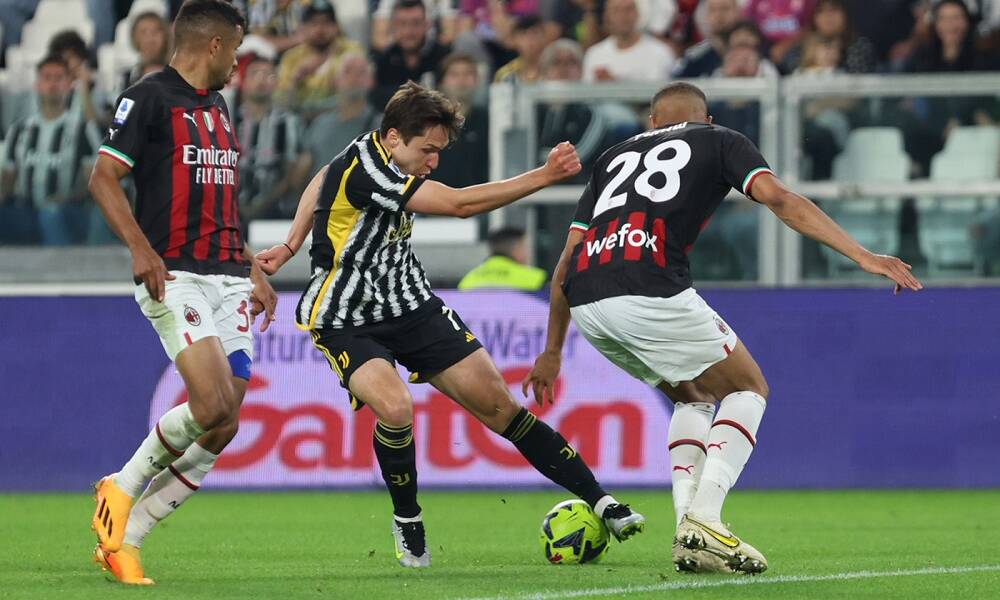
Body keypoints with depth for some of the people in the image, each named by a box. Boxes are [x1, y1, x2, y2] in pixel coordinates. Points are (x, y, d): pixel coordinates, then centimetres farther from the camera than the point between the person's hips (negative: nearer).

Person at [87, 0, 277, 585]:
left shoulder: (217, 109, 21)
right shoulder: (149, 98, -5)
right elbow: (104, 176, -11)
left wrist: (254, 271, 23)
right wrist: (141, 246, -23)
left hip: (228, 279, 8)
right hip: (175, 276, -8)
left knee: (223, 429, -1)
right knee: (213, 404, -22)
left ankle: (124, 539, 6)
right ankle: (123, 487, 3)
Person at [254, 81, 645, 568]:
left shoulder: (377, 154, 0)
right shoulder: (365, 170, -27)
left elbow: (321, 182, 20)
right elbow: (460, 204, -29)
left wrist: (291, 247, 22)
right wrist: (545, 177, -28)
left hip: (411, 305, 8)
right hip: (347, 322, -8)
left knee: (497, 402, -1)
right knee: (395, 408, -32)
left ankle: (598, 501, 0)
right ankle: (407, 520, -6)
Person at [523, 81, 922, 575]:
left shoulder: (616, 156, 31)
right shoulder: (719, 141, 19)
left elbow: (568, 259, 26)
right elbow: (779, 199, 1)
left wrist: (552, 351, 32)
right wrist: (862, 255, -4)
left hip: (585, 307, 5)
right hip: (649, 291, -5)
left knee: (694, 397, 27)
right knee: (748, 389, 14)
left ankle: (688, 530, 11)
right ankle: (703, 519, -5)